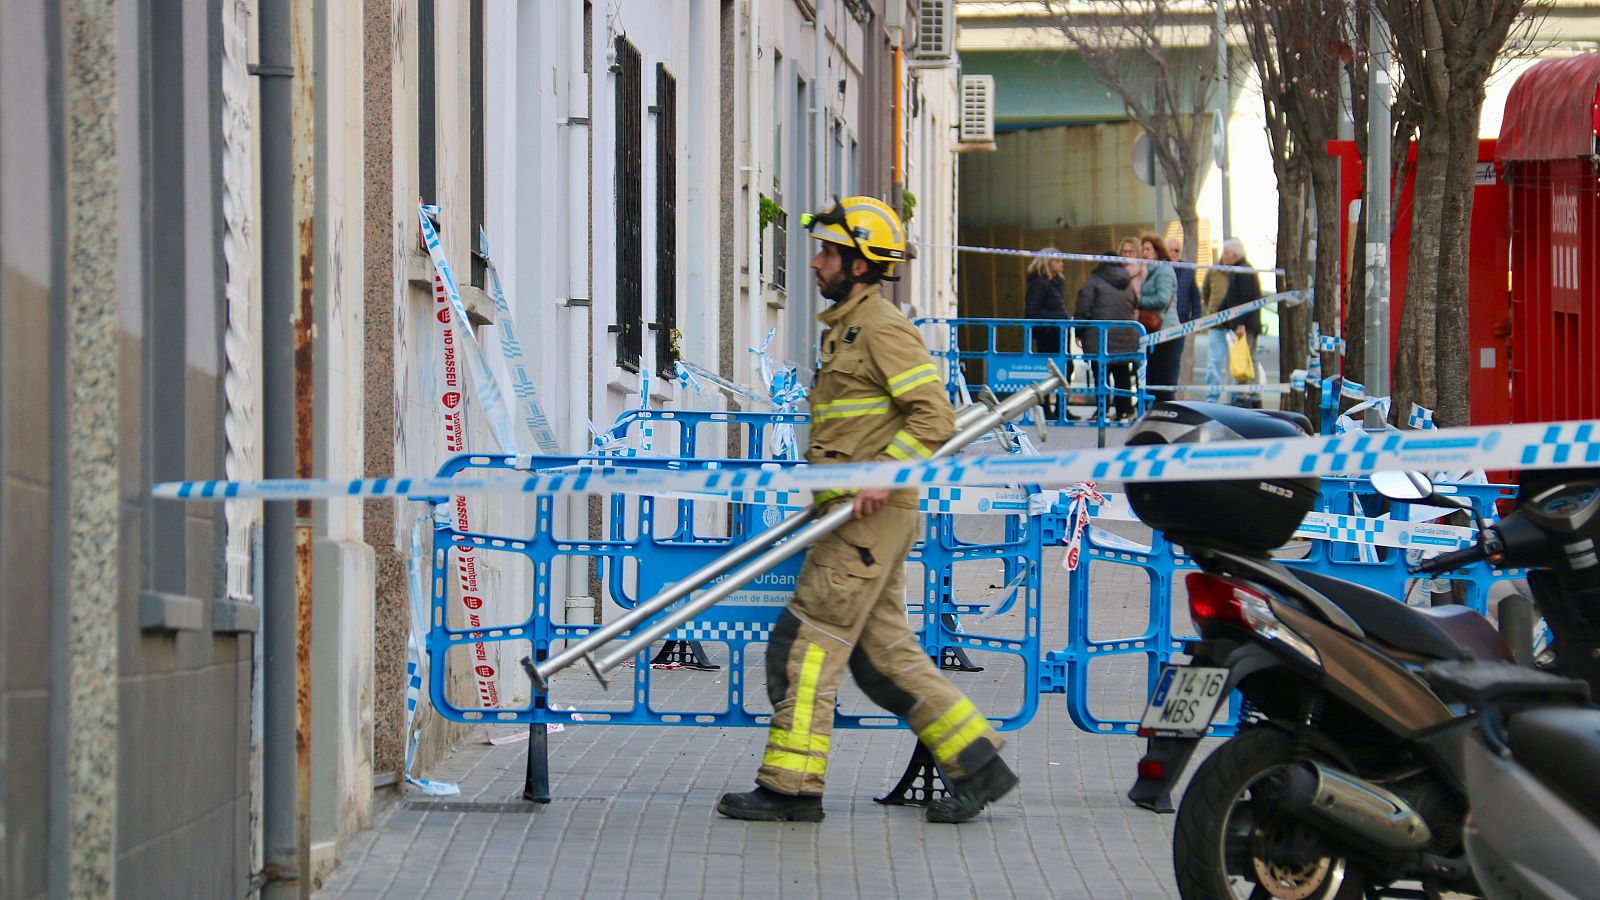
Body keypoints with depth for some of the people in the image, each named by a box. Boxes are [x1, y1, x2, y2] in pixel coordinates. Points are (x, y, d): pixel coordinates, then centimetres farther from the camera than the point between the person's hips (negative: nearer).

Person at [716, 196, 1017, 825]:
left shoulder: (883, 329, -11)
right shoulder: (843, 326, 20)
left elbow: (935, 416, -18)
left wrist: (883, 475, -25)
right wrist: (823, 476, 21)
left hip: (874, 517, -10)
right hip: (854, 516, 10)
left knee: (806, 642, -9)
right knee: (882, 650, 10)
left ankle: (792, 786, -6)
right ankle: (978, 764, 12)